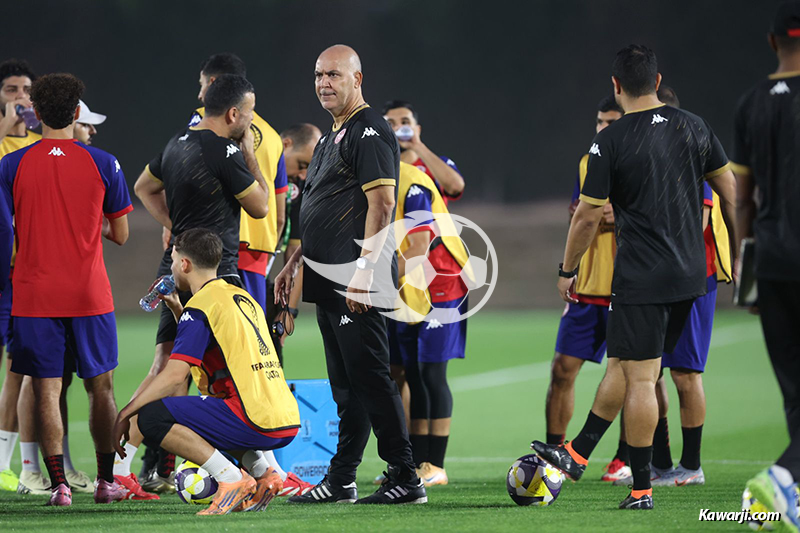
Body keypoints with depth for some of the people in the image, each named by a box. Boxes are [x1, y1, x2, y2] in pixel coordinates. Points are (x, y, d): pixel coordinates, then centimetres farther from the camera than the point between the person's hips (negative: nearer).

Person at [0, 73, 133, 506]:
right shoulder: (103, 165, -3)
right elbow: (121, 235, 3)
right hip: (89, 293, 0)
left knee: (46, 389, 1)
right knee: (100, 387, 11)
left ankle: (59, 484, -4)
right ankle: (106, 480, 15)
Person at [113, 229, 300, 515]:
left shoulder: (202, 304, -6)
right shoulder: (242, 297, 21)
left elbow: (174, 375, -14)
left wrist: (125, 413, -7)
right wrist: (176, 308, 36)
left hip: (256, 422, -9)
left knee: (152, 417, -10)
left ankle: (233, 480, -14)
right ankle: (263, 473, 13)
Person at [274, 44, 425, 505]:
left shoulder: (370, 131, -10)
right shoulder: (333, 136, 21)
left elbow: (381, 206, -18)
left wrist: (363, 271, -24)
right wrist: (294, 262, 26)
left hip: (355, 284, -10)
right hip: (329, 280, 10)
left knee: (369, 377, -10)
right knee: (345, 384, 12)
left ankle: (406, 479, -8)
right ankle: (341, 481, 15)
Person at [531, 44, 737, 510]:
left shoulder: (610, 143, -10)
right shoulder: (694, 127, 5)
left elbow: (588, 216, -5)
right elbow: (729, 192, 11)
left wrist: (567, 271, 8)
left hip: (641, 279, -6)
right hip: (691, 275, 6)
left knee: (640, 379, -2)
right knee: (621, 365, 16)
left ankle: (641, 488, -2)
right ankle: (577, 455, 25)